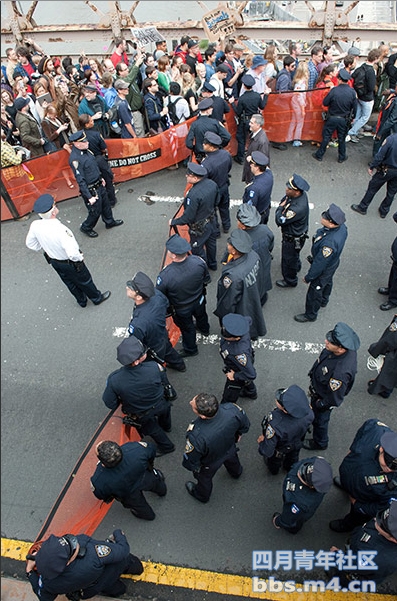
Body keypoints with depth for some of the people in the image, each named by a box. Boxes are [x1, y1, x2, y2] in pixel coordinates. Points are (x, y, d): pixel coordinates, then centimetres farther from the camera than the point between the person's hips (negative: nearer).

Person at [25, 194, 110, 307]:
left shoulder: (35, 225, -19)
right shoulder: (60, 230, -40)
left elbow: (30, 244, -2)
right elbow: (72, 253, -42)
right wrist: (80, 258, -20)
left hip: (53, 261, 6)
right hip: (70, 263, -6)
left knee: (70, 282, 30)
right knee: (84, 281, 22)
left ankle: (81, 300, 55)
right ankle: (97, 297, 49)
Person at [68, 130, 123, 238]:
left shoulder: (85, 150, 0)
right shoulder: (75, 159, -27)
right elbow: (80, 180, -26)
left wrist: (100, 178, 22)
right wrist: (89, 196, -24)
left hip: (99, 185, 9)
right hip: (91, 190, -9)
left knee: (105, 204, 24)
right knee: (95, 211, 6)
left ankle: (109, 222, 47)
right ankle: (86, 228, 30)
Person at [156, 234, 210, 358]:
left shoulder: (165, 275, -42)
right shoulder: (198, 261, -31)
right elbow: (207, 279, -9)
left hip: (181, 309, -3)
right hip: (199, 300, 3)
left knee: (187, 328, 26)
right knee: (201, 315, 37)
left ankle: (190, 350, 55)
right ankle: (204, 329, 71)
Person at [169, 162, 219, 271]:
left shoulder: (193, 194, -37)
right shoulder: (212, 184, -14)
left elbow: (188, 217, -29)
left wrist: (173, 222, -13)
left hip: (199, 228, -8)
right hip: (211, 221, 8)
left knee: (197, 250, 16)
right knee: (211, 243, 29)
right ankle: (212, 264, 54)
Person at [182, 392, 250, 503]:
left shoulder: (196, 436, -48)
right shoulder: (231, 409, -39)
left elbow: (191, 461, -27)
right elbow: (245, 424, -15)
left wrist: (193, 467, -3)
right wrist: (239, 433, 7)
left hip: (210, 463, -3)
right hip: (230, 448, 4)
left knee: (204, 477, 32)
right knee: (232, 460, 40)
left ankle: (202, 496, 66)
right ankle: (236, 472, 75)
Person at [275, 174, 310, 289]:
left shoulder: (298, 208, -43)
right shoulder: (299, 194, -15)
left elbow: (280, 221, -34)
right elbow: (283, 200, 4)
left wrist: (281, 208, -21)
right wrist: (283, 205, -13)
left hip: (293, 239, -9)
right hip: (293, 232, 9)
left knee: (288, 259, 16)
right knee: (294, 255, 35)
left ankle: (290, 281, 41)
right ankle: (297, 266, 65)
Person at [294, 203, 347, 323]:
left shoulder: (329, 243, -47)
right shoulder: (341, 227, -21)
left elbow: (319, 264, -33)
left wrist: (308, 278, -16)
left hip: (324, 270, -8)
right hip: (333, 262, 8)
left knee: (314, 293, 16)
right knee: (327, 282, 35)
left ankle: (310, 315, 43)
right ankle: (324, 301, 65)